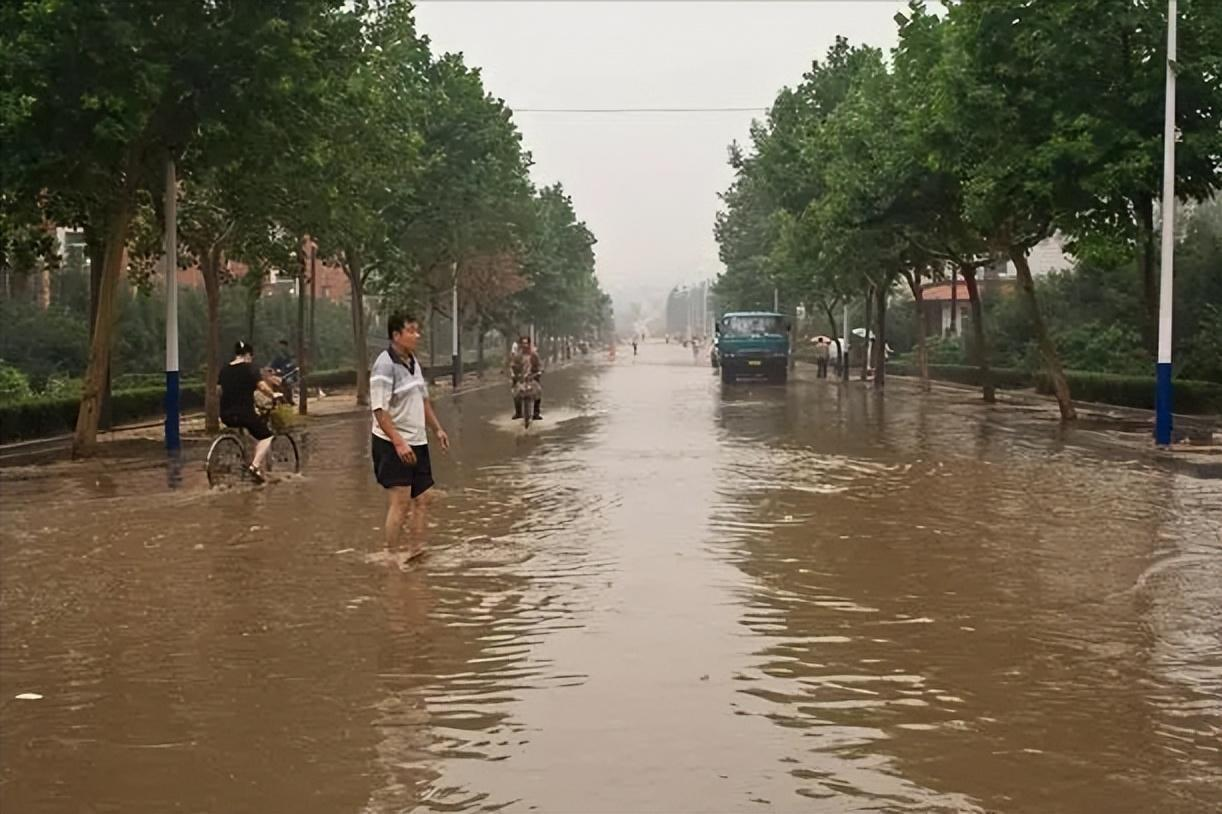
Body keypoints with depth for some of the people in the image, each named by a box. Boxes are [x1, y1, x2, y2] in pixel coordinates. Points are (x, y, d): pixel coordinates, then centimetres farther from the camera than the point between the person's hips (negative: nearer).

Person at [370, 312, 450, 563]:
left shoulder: (414, 362, 11)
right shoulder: (385, 366, -16)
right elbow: (379, 410, -21)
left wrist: (437, 429, 20)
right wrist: (399, 443, -26)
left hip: (417, 443, 9)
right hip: (393, 444, -9)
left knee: (422, 499, 9)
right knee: (400, 502, -10)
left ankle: (416, 551, 19)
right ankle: (392, 556, -2)